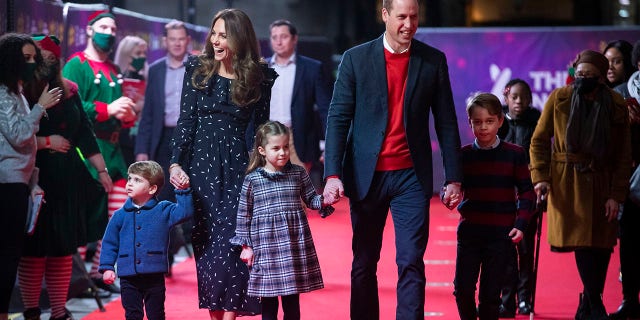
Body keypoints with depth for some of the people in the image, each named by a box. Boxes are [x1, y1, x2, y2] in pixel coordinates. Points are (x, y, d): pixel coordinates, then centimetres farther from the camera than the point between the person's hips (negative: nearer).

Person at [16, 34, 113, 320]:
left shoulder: (68, 92, 10)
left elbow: (85, 134, 12)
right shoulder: (20, 95, -7)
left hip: (68, 181, 5)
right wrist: (47, 141, -12)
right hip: (34, 181, -5)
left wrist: (101, 170, 9)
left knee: (63, 250, 7)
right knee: (34, 250, -1)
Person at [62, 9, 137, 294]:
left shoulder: (114, 71, 19)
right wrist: (107, 110, -21)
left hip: (112, 148, 8)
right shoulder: (76, 65, -4)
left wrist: (127, 115, 0)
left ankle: (98, 271, 15)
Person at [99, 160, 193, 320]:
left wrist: (183, 191, -19)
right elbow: (109, 243, 7)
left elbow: (184, 212, -9)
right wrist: (107, 267, 0)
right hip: (129, 278, 2)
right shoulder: (120, 215, 3)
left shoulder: (163, 211, 1)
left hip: (154, 276, -1)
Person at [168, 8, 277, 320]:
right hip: (201, 165, 2)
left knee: (230, 242, -9)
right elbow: (185, 121, 4)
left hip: (238, 168, -2)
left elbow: (258, 127, 1)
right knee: (205, 243, 4)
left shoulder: (259, 76, 0)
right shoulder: (197, 70, 5)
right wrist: (176, 163, -5)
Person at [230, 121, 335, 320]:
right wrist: (246, 245, 3)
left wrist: (324, 202, -11)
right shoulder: (252, 179, -1)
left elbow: (311, 199, 11)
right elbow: (244, 214, 4)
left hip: (295, 243, 2)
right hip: (266, 245, -2)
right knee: (268, 301, 3)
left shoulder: (298, 173, 5)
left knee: (292, 302, 8)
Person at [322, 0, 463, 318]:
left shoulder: (433, 60, 3)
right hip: (366, 176, 0)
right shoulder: (356, 58, 0)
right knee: (364, 265, 9)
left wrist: (453, 178, 1)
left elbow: (446, 122, 6)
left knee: (411, 262, -7)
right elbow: (338, 119, -2)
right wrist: (332, 174, -12)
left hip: (411, 176, 0)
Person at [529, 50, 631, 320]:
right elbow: (539, 141, 4)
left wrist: (616, 195, -4)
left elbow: (624, 155, 3)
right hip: (566, 183, -1)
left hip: (601, 183, 1)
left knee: (601, 243, -2)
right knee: (581, 240, -9)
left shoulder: (616, 106, 0)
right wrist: (540, 176, -8)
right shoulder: (559, 98, -2)